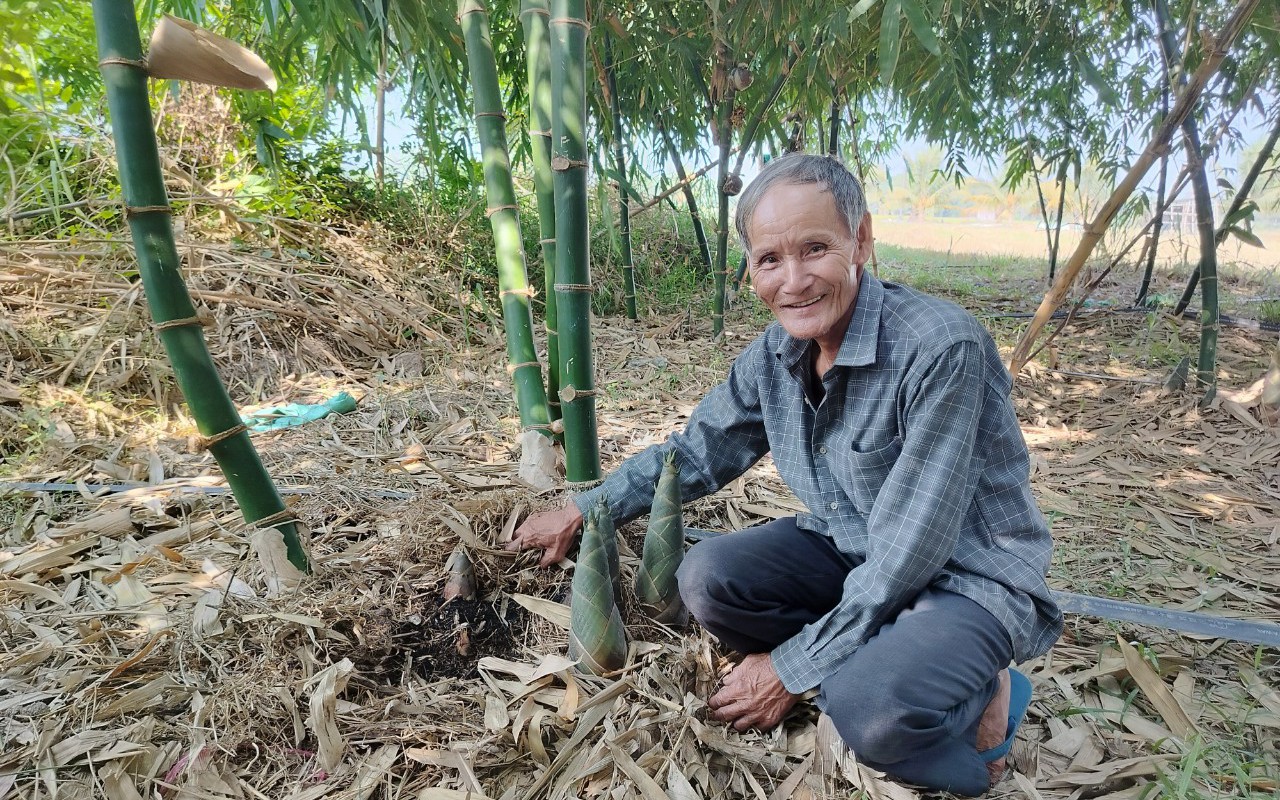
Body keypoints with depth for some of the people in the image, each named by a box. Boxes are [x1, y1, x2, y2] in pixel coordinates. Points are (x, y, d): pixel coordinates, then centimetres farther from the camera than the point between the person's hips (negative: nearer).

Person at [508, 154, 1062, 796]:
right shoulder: (775, 354, -7)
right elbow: (696, 451, 8)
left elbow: (909, 554, -27)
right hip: (847, 551, 6)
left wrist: (790, 667, -21)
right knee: (707, 578, -15)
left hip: (969, 576, -6)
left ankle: (976, 697, 1)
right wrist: (582, 510, 4)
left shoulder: (940, 347, -29)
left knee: (869, 708, -33)